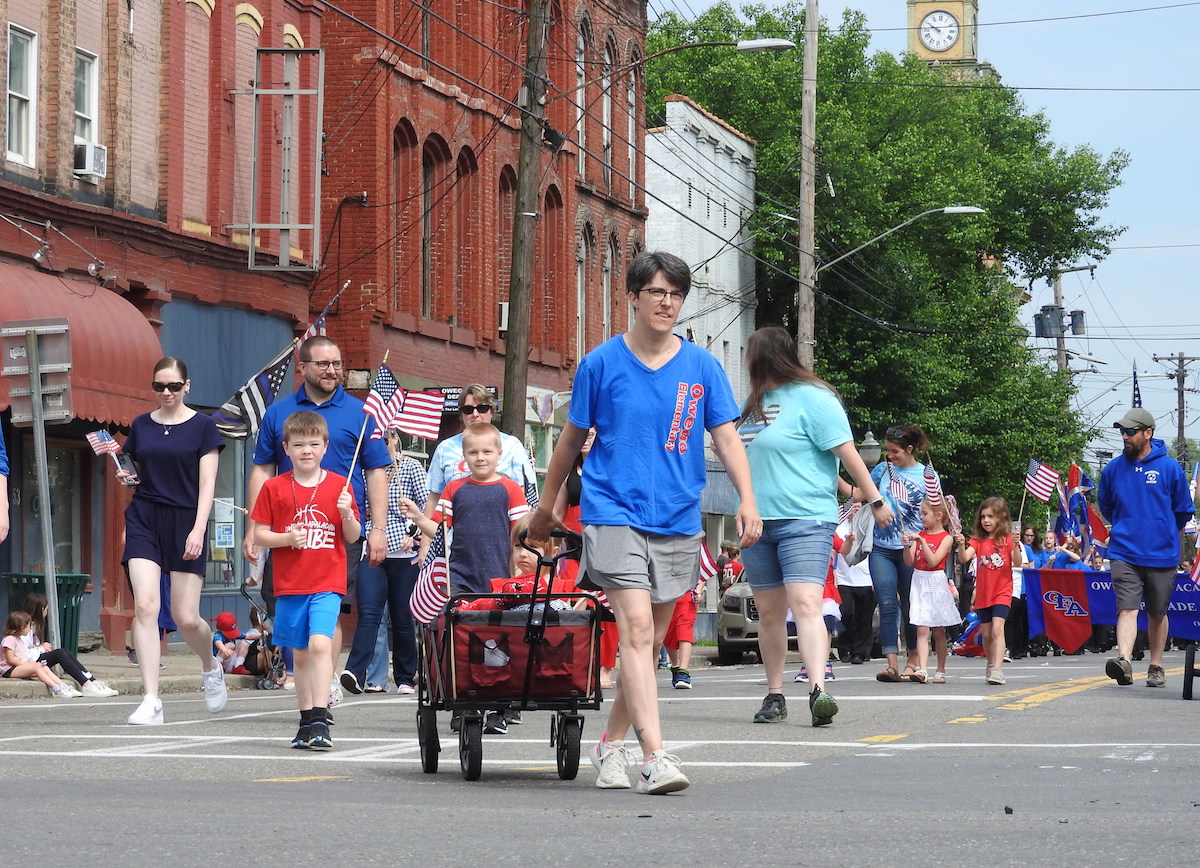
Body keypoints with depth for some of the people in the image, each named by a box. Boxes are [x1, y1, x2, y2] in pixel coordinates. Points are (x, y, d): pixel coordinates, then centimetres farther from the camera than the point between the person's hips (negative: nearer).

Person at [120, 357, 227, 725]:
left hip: (185, 520, -2)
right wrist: (125, 476, -2)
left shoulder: (202, 426, 1)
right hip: (144, 518, 2)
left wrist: (198, 529, -14)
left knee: (186, 618, -3)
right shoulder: (141, 425, 10)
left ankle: (210, 667, 31)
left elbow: (207, 483, -4)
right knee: (145, 605, -15)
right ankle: (151, 701, -15)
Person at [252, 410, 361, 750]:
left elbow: (353, 536, 5)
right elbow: (259, 535, 3)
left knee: (320, 644, -20)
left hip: (327, 584, -2)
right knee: (300, 655, 10)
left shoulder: (339, 486, 2)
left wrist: (347, 514, -15)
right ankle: (307, 722, 22)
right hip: (289, 584, 2)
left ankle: (320, 721, -23)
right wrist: (286, 538, -16)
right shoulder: (274, 488, 2)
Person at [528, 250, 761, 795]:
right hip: (614, 514, -3)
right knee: (636, 627, -16)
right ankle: (654, 756, -23)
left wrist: (747, 500, -11)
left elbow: (726, 438, 4)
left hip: (678, 522, 3)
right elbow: (572, 438, 12)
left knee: (651, 639, 11)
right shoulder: (601, 363, 1)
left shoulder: (701, 367, 5)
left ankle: (612, 741, 28)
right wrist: (547, 506, 20)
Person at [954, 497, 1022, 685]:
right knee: (987, 633, 11)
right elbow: (964, 558, -9)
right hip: (983, 593, 4)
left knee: (997, 628, -19)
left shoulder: (1007, 539, -1)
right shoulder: (978, 540, 5)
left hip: (1002, 592, -4)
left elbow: (1017, 563, -10)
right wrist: (961, 545, -28)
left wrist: (1015, 546, -26)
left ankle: (998, 671, -27)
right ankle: (991, 666, 30)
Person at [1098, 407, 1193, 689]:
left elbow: (1184, 510, 9)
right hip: (1124, 553, 0)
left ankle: (1156, 667, 22)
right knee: (1128, 608, -14)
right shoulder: (1113, 469, 3)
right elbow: (1105, 507, 20)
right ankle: (1124, 660, -29)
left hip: (1162, 555, 0)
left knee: (1157, 613, 11)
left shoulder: (1169, 468, -2)